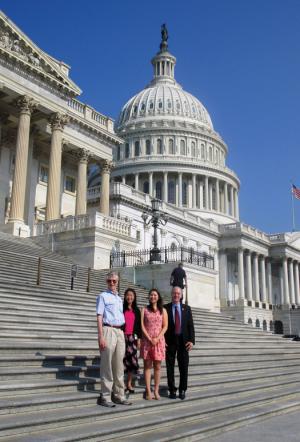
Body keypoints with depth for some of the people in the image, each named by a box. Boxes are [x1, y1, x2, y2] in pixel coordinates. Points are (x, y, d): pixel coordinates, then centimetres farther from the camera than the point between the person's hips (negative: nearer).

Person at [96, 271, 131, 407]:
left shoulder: (119, 299, 20)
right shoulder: (103, 296, 1)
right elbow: (99, 317, -7)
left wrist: (123, 333, 12)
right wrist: (101, 336, -15)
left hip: (120, 332, 7)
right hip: (108, 331, -6)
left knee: (119, 365, 9)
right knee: (107, 365, -4)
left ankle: (118, 395, 16)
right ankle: (105, 396, 2)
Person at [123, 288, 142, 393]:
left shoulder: (136, 310, 12)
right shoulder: (121, 308, 2)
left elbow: (139, 325, 12)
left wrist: (139, 338, 6)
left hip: (132, 337, 3)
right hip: (123, 336, -3)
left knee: (132, 359, 2)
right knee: (122, 359, -6)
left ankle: (129, 384, 13)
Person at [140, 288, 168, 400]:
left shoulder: (163, 310, 9)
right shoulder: (144, 310, 7)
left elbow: (165, 326, 3)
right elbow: (142, 326, 0)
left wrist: (157, 338, -9)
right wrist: (150, 339, -10)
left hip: (159, 341, 1)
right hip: (147, 340, -1)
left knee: (157, 367, 2)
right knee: (147, 366, 0)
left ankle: (156, 391, 6)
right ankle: (148, 391, 1)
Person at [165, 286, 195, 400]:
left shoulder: (187, 308, 8)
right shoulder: (165, 308, 2)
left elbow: (191, 325, 5)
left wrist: (191, 340, -5)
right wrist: (162, 340, -7)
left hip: (183, 341, 2)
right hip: (170, 341, -1)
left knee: (184, 367, 4)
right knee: (170, 367, 3)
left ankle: (182, 390, 14)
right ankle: (172, 390, 12)